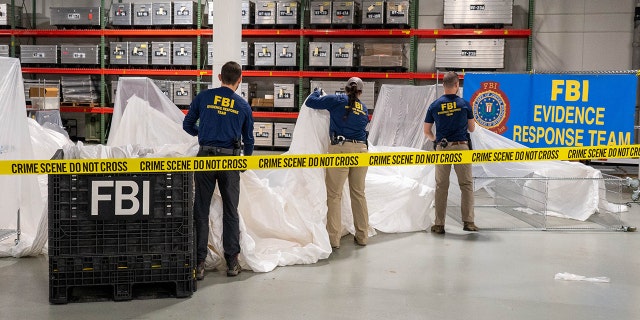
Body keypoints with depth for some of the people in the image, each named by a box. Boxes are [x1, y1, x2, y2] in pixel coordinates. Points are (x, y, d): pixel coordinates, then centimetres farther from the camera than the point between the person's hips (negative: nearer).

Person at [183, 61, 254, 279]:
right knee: (230, 211, 10)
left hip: (205, 157, 0)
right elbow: (248, 140, 13)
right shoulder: (243, 106, 6)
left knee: (201, 210, 5)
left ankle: (199, 263, 4)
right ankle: (232, 262, 12)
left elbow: (187, 125, 9)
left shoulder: (203, 97, 3)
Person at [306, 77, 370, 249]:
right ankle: (362, 236, 21)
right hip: (360, 150, 5)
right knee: (358, 193, 14)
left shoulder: (338, 100, 2)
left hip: (340, 150, -4)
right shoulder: (364, 109, 15)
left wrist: (317, 92, 23)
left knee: (334, 195, 2)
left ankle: (334, 238, 3)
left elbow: (310, 102, 3)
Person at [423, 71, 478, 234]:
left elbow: (427, 131, 7)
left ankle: (439, 224, 8)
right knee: (466, 184, 7)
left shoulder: (435, 105, 1)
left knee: (441, 186, 6)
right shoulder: (464, 104, -1)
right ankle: (468, 221, 4)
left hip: (442, 149, 1)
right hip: (461, 147, -1)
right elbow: (472, 128, 8)